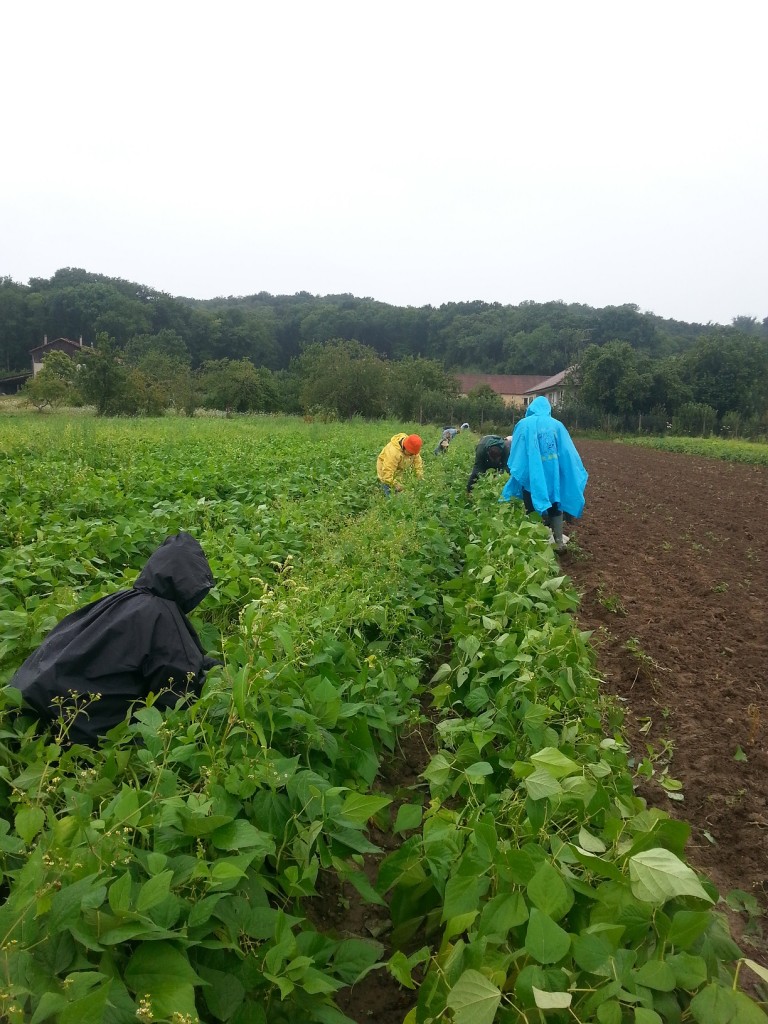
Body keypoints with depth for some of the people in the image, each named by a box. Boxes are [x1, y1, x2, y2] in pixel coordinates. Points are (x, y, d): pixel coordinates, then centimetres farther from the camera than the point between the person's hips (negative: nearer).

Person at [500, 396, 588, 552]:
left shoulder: (523, 424, -1)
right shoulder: (557, 425, 2)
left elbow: (515, 454, -2)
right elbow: (569, 453, 2)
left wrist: (515, 473, 7)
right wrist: (579, 475, 9)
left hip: (531, 475, -2)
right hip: (552, 474, 2)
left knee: (533, 509, 9)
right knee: (555, 507, 17)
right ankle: (559, 541, 18)